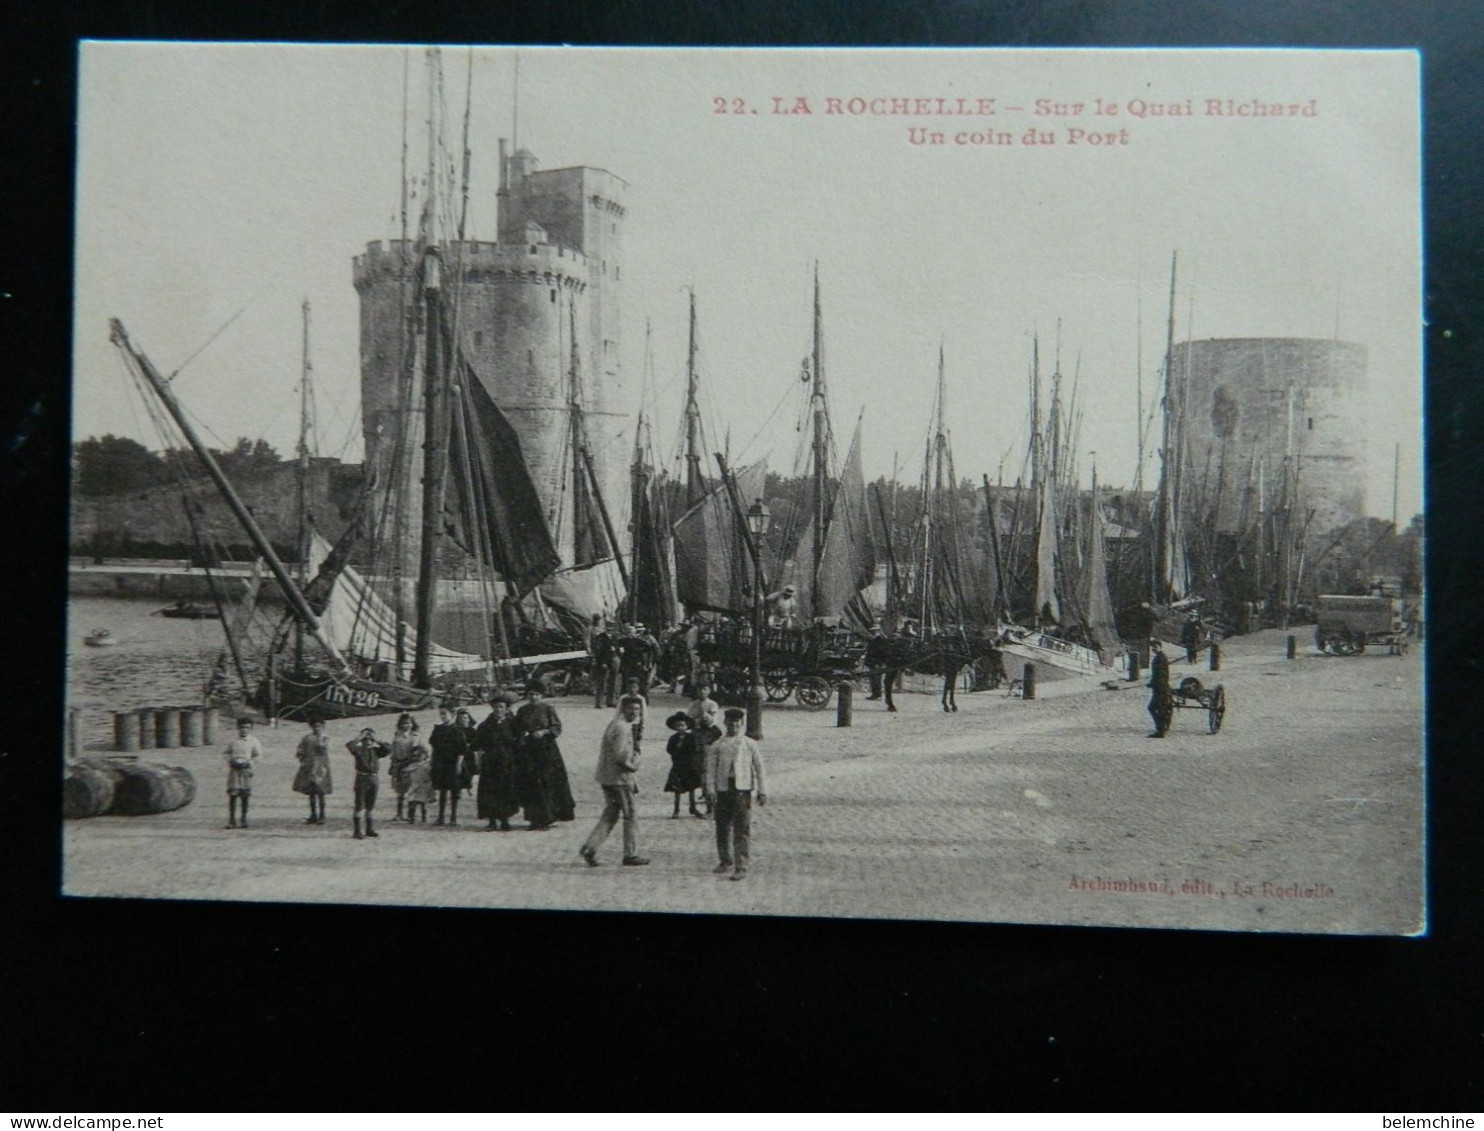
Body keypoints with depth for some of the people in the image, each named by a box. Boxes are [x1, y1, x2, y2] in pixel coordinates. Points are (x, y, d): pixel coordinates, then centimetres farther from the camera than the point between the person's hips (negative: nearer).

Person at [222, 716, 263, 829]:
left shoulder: (253, 741, 5)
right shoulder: (233, 741, 10)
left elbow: (258, 755, 3)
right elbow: (225, 753, 14)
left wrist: (248, 762, -11)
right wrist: (231, 760, -5)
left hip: (246, 769, -1)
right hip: (233, 769, 1)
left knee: (245, 795, 3)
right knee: (232, 794, -4)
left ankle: (244, 819, 13)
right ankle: (232, 819, 1)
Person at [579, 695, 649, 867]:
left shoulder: (615, 724, 16)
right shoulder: (621, 727, -17)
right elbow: (619, 755, -24)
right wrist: (632, 766, -9)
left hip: (607, 778, 10)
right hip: (619, 778, -10)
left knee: (610, 814, 13)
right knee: (630, 816, 1)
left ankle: (589, 848, 6)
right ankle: (631, 855, 8)